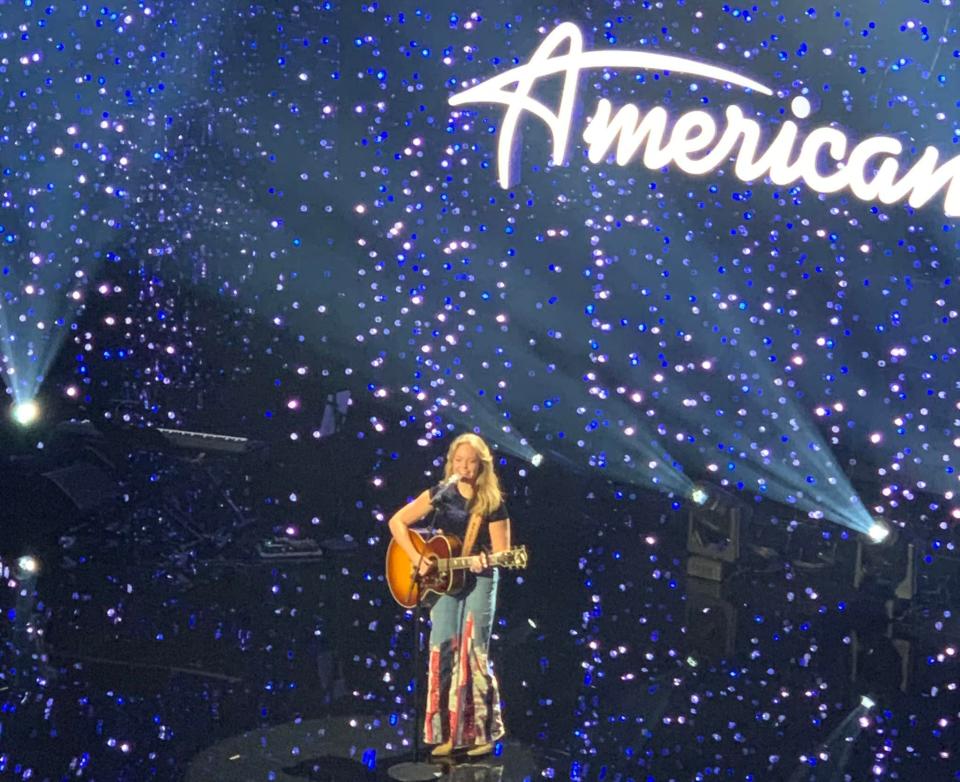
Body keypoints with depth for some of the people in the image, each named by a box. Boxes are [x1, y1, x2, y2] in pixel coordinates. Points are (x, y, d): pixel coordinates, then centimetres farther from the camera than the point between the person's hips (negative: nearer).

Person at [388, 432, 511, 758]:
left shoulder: (493, 503, -3)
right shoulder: (440, 495, 3)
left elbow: (502, 552, -4)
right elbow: (397, 522, 3)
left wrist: (485, 561, -26)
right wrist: (416, 558, -8)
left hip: (480, 580, -2)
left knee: (474, 653, -5)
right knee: (443, 651, -3)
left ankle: (482, 732, 3)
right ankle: (448, 734, 3)